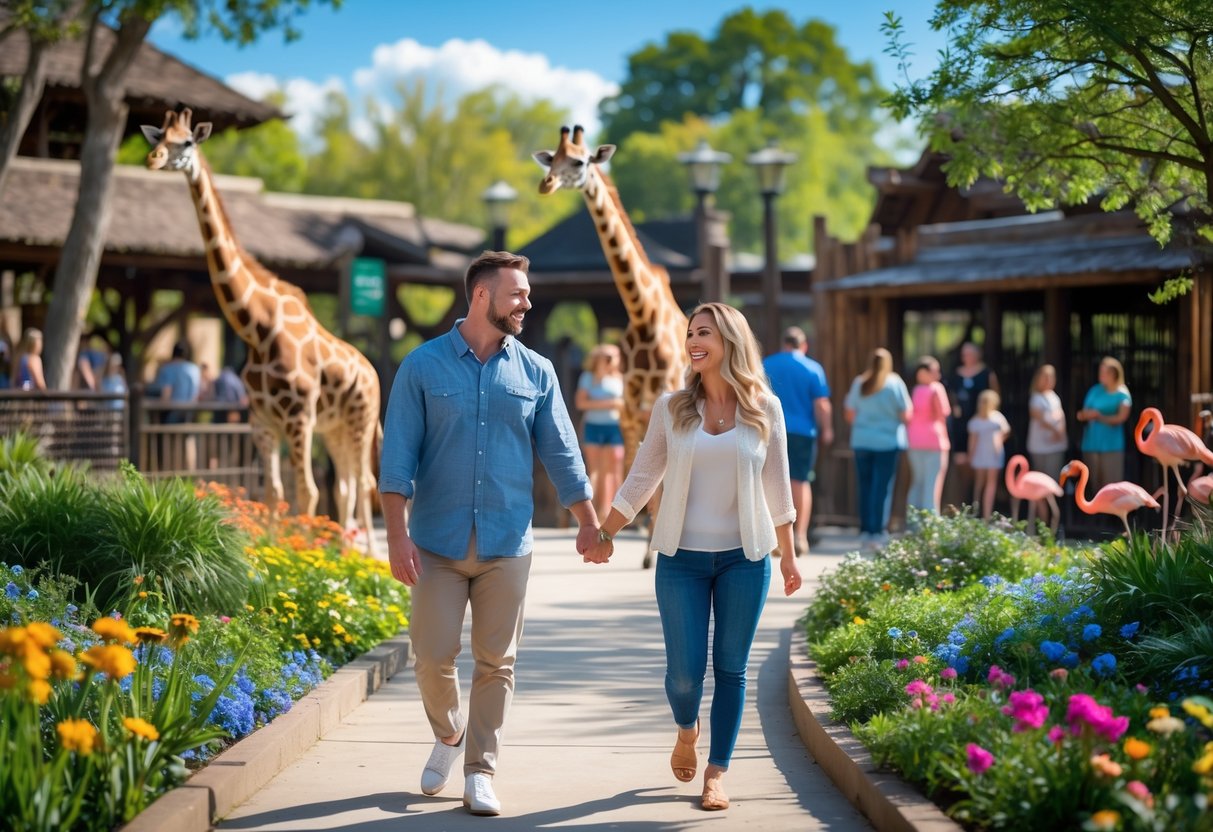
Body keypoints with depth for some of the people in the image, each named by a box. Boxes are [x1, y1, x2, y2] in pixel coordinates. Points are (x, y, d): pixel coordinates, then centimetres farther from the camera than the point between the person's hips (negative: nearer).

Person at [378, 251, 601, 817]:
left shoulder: (535, 372, 5)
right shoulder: (424, 366, -2)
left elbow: (561, 453, 9)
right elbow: (398, 457, -5)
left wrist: (588, 523, 6)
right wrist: (397, 535, -12)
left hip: (508, 543, 2)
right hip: (439, 542, -2)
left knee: (496, 662, 4)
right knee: (433, 657, 1)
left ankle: (480, 772, 13)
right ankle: (448, 737, 29)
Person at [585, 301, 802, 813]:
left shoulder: (764, 409, 1)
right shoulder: (672, 408, 2)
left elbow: (777, 487, 8)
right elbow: (642, 479, 9)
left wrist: (788, 556, 11)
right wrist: (605, 533, 8)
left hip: (744, 558, 0)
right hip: (682, 559, 0)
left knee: (730, 669, 2)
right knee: (684, 671, -1)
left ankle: (717, 772, 12)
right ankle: (686, 730, 32)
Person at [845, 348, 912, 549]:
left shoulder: (859, 383, 3)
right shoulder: (895, 383, -5)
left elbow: (850, 415, 8)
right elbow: (906, 415, -5)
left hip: (861, 441, 3)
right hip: (888, 442, -3)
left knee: (865, 486, 10)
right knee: (883, 487, -1)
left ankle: (865, 532, 10)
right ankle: (876, 532, -5)